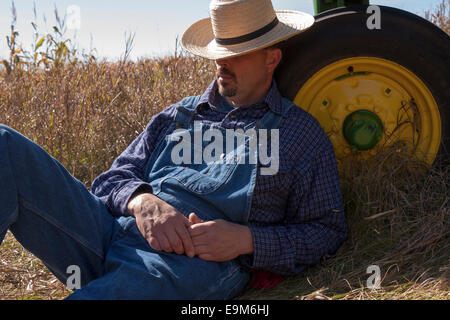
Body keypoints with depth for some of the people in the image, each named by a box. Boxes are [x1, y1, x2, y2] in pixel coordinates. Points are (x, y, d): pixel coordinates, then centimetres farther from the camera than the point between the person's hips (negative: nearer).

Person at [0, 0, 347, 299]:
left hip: (197, 262, -4)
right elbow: (113, 179, 19)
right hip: (110, 230, 5)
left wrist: (246, 240, -7)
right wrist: (142, 201, -7)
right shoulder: (178, 116, 26)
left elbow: (328, 231, 11)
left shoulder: (303, 133, 16)